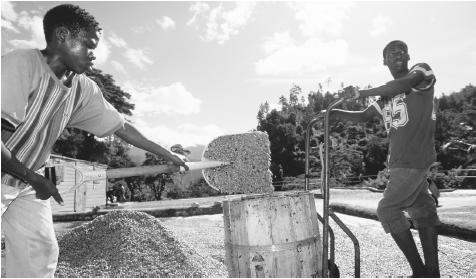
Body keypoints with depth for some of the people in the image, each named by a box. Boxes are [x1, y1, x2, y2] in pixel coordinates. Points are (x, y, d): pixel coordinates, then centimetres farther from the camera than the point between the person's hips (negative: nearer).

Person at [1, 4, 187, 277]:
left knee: (42, 252, 2)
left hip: (26, 187, 6)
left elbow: (121, 126, 3)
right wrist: (33, 178, -22)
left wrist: (168, 155, 6)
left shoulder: (84, 88, -4)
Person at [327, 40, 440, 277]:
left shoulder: (421, 71, -1)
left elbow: (405, 83, -24)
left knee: (387, 210, -8)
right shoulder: (387, 95, 19)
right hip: (400, 161, 8)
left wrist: (362, 93, -25)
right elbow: (364, 116, 17)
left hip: (414, 159, -8)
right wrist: (335, 114, 1)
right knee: (422, 212, 10)